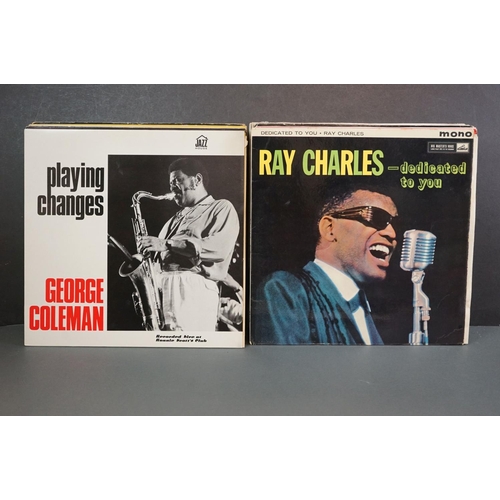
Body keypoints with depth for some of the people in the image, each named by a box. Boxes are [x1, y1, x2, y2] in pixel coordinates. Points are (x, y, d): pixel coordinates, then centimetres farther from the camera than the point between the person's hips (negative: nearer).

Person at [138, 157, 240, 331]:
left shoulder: (221, 208, 6)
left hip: (194, 289, -6)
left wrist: (167, 244, -14)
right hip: (161, 288, 7)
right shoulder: (176, 219, 29)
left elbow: (220, 248, -13)